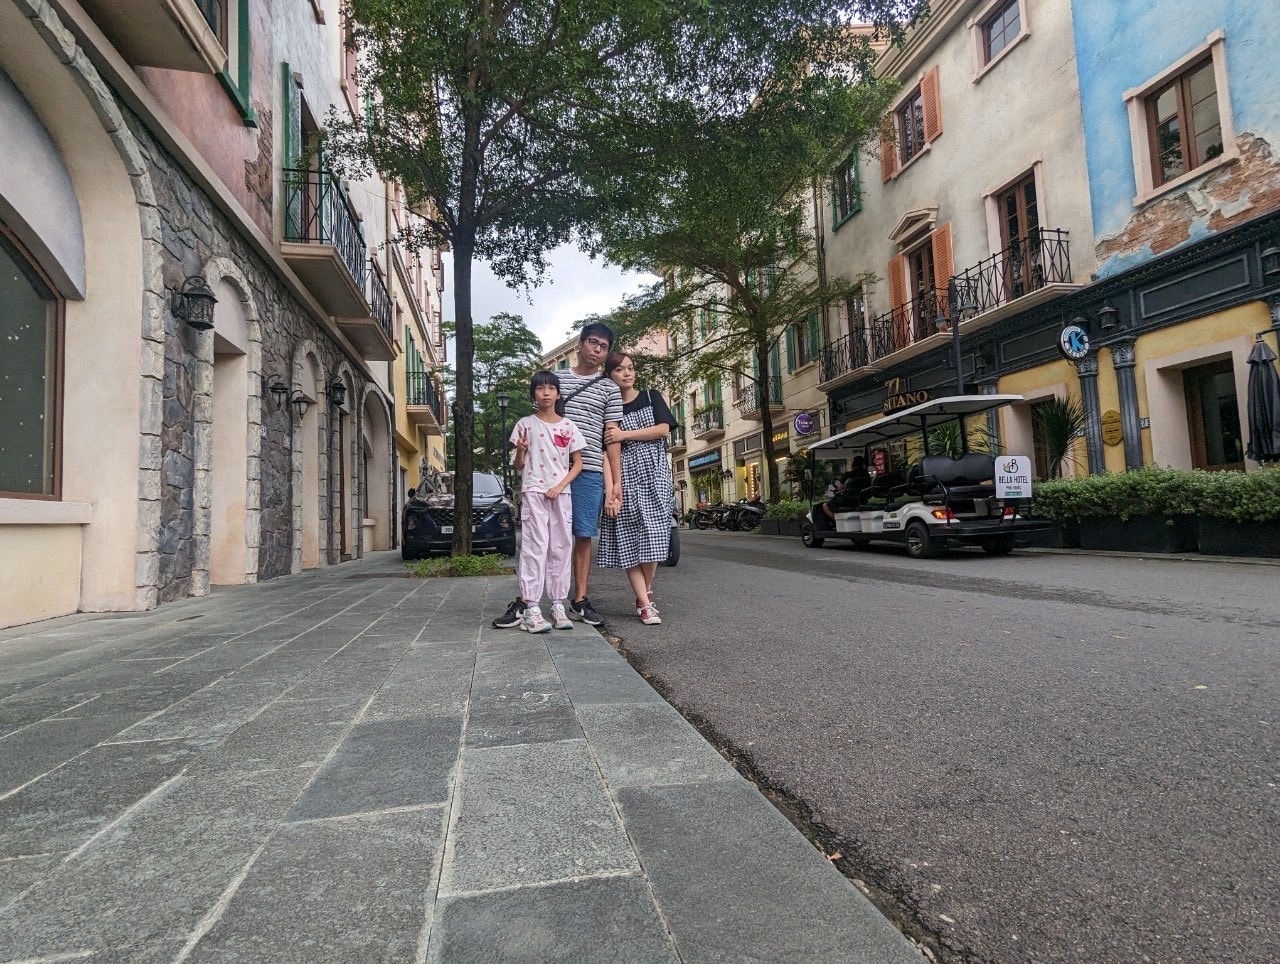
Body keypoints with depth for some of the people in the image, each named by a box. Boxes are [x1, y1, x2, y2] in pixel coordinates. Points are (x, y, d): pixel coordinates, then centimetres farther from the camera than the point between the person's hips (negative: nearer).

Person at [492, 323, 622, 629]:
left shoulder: (609, 389, 11)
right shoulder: (556, 378, 14)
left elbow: (611, 437, 8)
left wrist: (616, 481, 2)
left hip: (589, 471, 0)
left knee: (583, 535, 4)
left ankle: (579, 602, 13)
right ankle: (524, 601, 2)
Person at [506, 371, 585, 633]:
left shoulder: (567, 426, 8)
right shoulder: (525, 424, 4)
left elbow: (577, 463, 7)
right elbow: (519, 466, 6)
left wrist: (559, 486, -6)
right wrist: (520, 451, -16)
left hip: (561, 493, 3)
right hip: (534, 493, -2)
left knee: (561, 548, 3)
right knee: (535, 547, -8)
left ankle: (558, 604, 10)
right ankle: (531, 608, -9)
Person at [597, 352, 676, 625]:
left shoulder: (651, 397, 12)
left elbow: (663, 429, -3)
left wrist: (624, 434, -10)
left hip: (653, 473, 0)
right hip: (624, 476, 0)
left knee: (652, 536, -5)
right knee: (628, 541, -6)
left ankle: (646, 591, 14)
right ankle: (645, 604, -4)